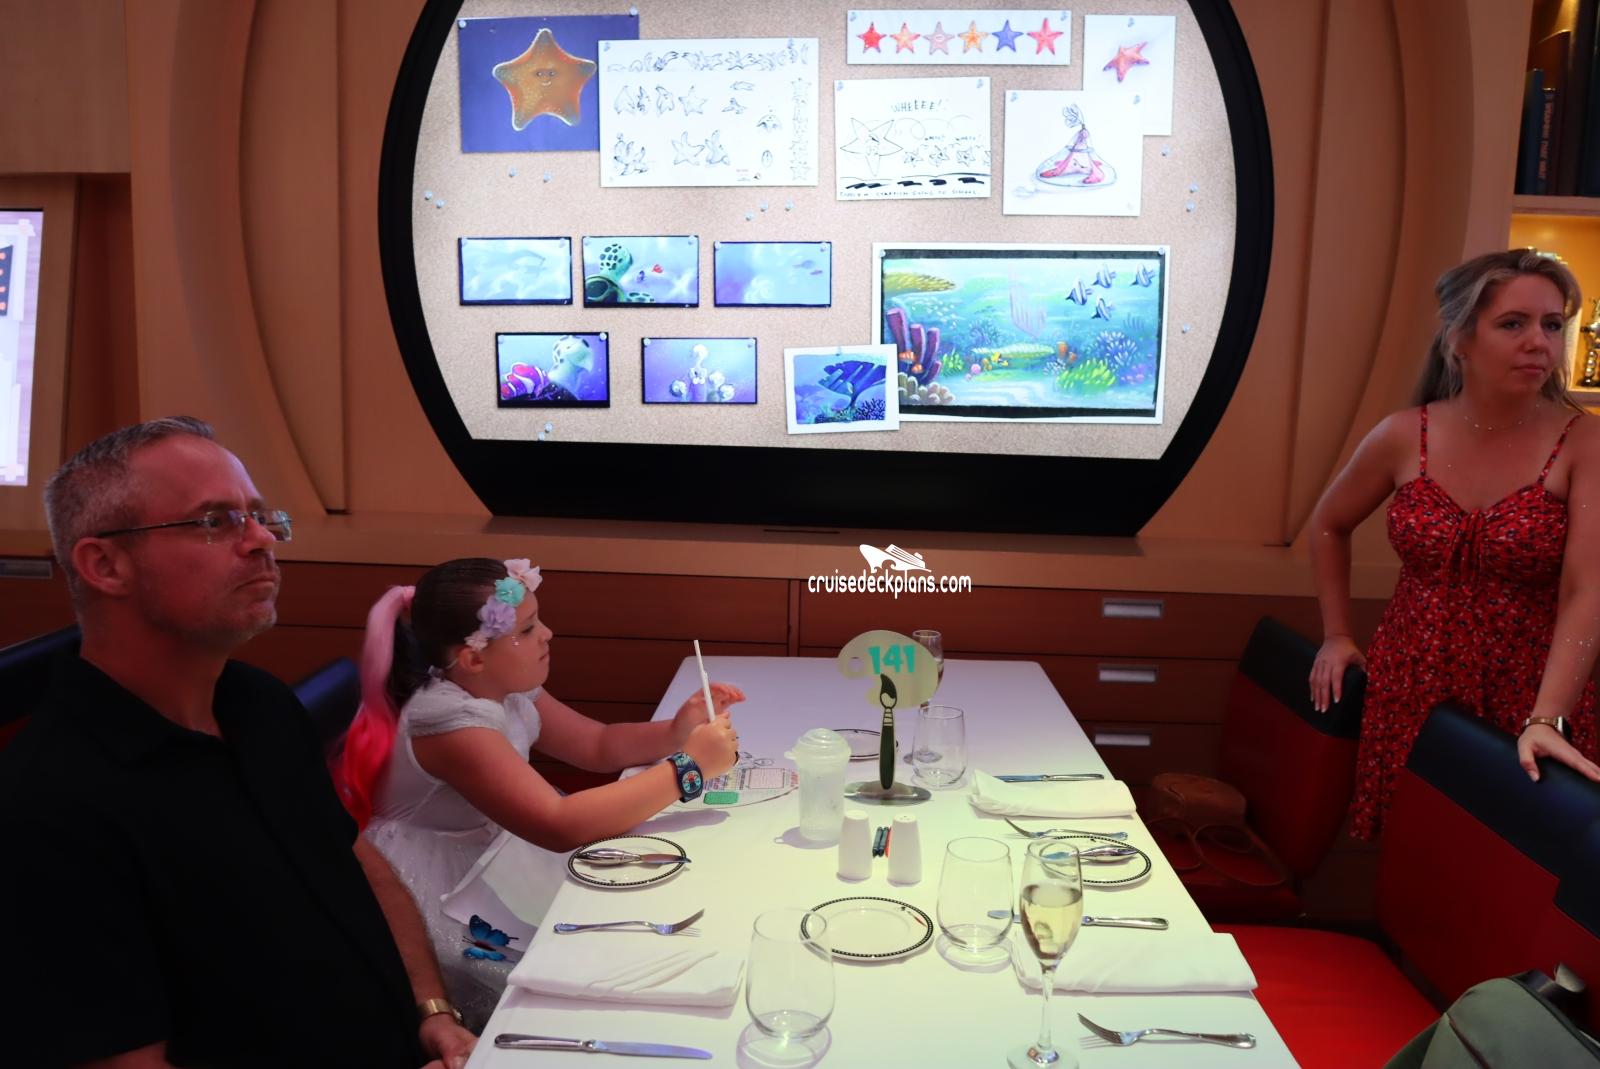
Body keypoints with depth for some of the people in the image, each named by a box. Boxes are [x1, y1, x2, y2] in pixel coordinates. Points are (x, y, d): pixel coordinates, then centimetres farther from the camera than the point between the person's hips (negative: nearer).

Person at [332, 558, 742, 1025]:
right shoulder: (448, 721, -29)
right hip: (441, 916, -8)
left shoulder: (507, 690, -2)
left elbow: (601, 746, 6)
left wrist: (678, 731, -14)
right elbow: (560, 826, -38)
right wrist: (689, 766, -35)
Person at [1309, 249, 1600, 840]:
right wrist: (1336, 634, 10)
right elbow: (1329, 525, 13)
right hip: (1409, 688, 2)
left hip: (1526, 696, -2)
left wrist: (1547, 720, -27)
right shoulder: (1403, 437, -3)